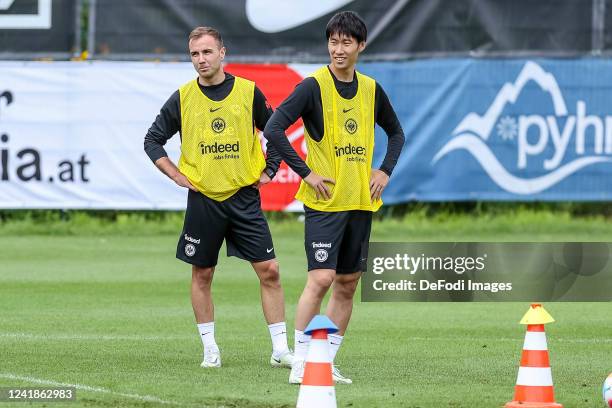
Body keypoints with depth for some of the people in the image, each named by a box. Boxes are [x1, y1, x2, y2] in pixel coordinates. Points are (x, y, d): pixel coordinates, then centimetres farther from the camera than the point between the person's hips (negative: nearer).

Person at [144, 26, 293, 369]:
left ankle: (281, 349, 0)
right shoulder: (182, 98, 0)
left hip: (245, 197, 0)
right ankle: (210, 348, 15)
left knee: (269, 270, -5)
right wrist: (179, 176, 2)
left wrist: (268, 171, 5)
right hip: (203, 199, 0)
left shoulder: (249, 92, 1)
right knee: (202, 275, 5)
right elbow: (153, 141, 9)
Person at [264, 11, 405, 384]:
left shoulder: (371, 90, 10)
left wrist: (385, 171, 10)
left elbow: (396, 132, 26)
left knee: (348, 284, 7)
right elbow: (274, 130, -15)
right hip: (325, 201, -6)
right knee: (321, 278, -15)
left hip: (361, 202, 6)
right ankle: (301, 363, -10)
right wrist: (306, 173, -15)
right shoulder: (313, 87, -8)